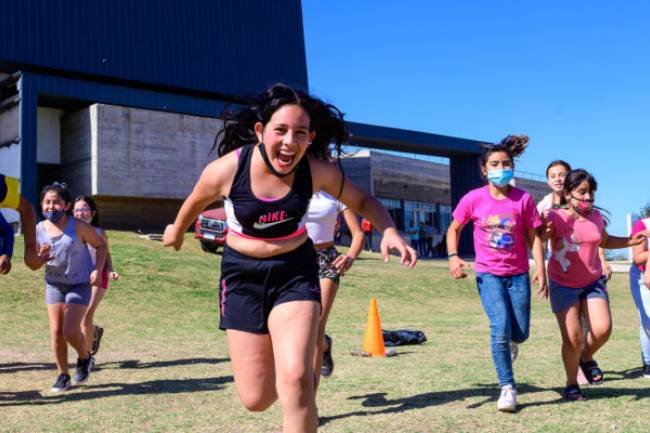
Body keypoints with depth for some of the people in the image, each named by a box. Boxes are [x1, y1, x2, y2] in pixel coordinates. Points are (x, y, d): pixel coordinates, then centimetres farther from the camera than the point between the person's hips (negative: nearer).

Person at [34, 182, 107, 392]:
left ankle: (84, 358, 18)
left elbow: (101, 245, -3)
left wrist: (97, 270, -15)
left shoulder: (78, 227, -17)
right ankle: (63, 375, 20)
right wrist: (41, 257, -19)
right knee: (56, 332, 2)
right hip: (54, 285, 4)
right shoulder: (39, 229, -7)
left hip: (79, 285, -4)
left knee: (70, 331, -13)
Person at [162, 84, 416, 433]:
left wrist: (389, 231, -20)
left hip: (295, 272, 0)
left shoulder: (317, 170, -16)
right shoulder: (226, 170, -19)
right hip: (243, 275, 0)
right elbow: (196, 202, 4)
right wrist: (176, 232, 23)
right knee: (255, 399, 2)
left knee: (295, 379, -20)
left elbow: (363, 201, 0)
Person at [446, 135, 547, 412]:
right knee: (500, 329, -15)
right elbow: (454, 229, 5)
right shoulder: (473, 199, -7)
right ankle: (507, 388, -1)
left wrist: (540, 269, -8)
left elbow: (534, 236, 1)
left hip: (518, 274, 2)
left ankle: (510, 343, 44)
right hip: (489, 274, -1)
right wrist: (453, 256, -10)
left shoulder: (523, 199, -5)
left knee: (520, 333, 5)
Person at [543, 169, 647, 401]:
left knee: (602, 329, -12)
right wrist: (545, 232, -50)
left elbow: (605, 241, 21)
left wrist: (630, 241, 8)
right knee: (573, 337, -7)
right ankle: (571, 385, 16)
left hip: (593, 282, 4)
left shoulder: (596, 217, 2)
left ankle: (586, 358, 22)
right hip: (563, 285, -4)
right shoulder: (557, 217, -14)